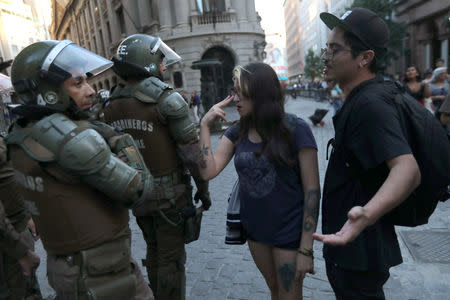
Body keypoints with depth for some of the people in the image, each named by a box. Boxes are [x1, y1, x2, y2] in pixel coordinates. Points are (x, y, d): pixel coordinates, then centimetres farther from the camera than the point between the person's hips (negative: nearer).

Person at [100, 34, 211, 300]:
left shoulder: (111, 107, 3)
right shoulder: (166, 99, -16)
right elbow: (192, 151, -17)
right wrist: (203, 188, -6)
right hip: (170, 194, -6)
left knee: (154, 251, 24)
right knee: (172, 258, 8)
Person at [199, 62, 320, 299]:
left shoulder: (295, 129, -17)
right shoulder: (237, 132, -2)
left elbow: (312, 190, -16)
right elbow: (208, 171, -10)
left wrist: (306, 249, -15)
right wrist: (205, 125, -13)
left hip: (289, 233, -4)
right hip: (254, 229, 5)